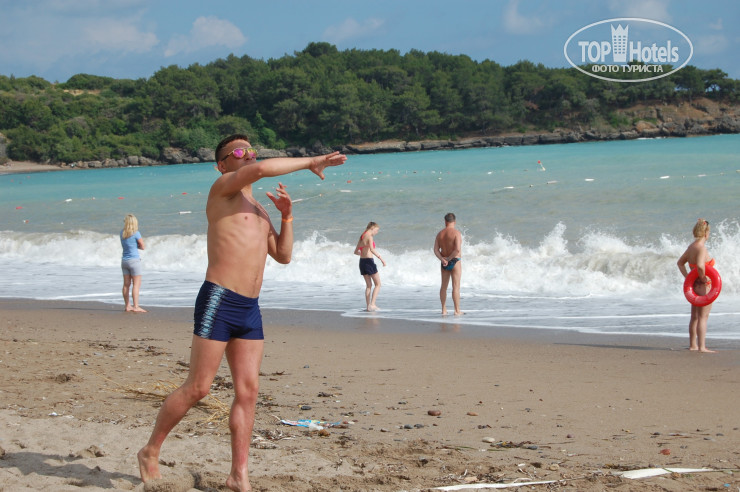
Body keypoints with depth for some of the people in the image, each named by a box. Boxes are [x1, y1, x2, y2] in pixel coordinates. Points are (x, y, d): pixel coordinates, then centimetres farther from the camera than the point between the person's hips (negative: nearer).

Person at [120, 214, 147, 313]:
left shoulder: (122, 233, 4)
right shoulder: (136, 233, -12)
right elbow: (142, 246, -5)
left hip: (124, 260, 6)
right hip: (134, 260, -6)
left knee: (126, 284, 9)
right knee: (137, 284, -5)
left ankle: (127, 306, 13)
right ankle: (136, 306, -9)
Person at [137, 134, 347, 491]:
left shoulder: (258, 209, 23)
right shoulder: (223, 188, 0)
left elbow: (283, 256, 24)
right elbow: (260, 170, -19)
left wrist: (286, 217, 11)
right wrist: (310, 162, -11)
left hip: (250, 308, 8)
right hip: (218, 301, -7)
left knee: (248, 390, 2)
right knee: (197, 388, -6)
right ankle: (150, 452, 9)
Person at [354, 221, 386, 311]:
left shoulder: (362, 237, 14)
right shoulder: (369, 236, -10)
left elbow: (356, 251, 21)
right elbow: (372, 249, -28)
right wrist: (381, 258, -28)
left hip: (362, 261, 8)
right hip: (369, 261, -8)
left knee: (369, 285, 14)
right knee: (378, 284, 2)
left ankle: (368, 305, 10)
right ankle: (372, 304, -8)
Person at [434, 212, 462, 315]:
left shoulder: (440, 234, 4)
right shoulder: (456, 233, -13)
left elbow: (436, 250, -1)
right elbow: (457, 250, -23)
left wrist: (442, 259, -10)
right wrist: (449, 259, -11)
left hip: (444, 263, 5)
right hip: (455, 261, -5)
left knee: (444, 286, 13)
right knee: (456, 287, -2)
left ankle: (444, 310, 17)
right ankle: (457, 310, -1)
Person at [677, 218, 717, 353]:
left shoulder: (691, 246, 9)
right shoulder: (701, 248, -19)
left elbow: (680, 263, 19)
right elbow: (700, 265, -34)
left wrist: (687, 277, 13)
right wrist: (703, 278, -18)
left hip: (695, 285, 9)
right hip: (704, 286, -9)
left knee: (695, 317, 15)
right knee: (703, 317, -5)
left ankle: (693, 345, 23)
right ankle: (702, 346, -4)